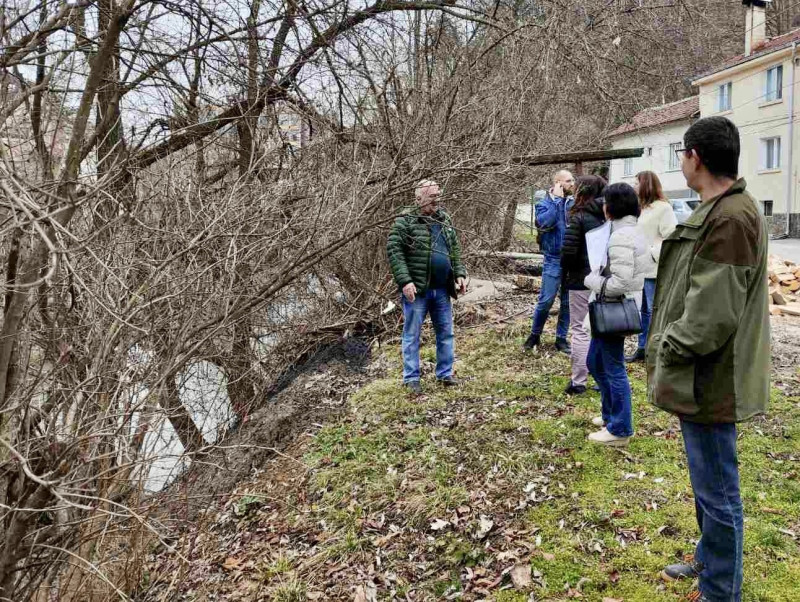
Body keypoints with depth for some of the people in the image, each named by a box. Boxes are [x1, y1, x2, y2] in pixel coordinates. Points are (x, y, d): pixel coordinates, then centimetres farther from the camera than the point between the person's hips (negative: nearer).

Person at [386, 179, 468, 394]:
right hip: (416, 289, -6)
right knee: (412, 335, 4)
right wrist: (405, 281, -21)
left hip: (442, 289, 6)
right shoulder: (405, 221, -8)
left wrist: (460, 274, 6)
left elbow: (455, 250, 18)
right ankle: (411, 377, 15)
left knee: (446, 333, 12)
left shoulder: (445, 220, 11)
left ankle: (445, 374, 25)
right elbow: (394, 251, -13)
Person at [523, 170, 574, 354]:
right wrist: (557, 200, -17)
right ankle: (535, 335, 18)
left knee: (568, 302, 9)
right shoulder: (544, 204, -2)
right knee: (546, 300, -1)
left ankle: (561, 338, 21)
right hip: (554, 260, -3)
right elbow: (544, 222, -23)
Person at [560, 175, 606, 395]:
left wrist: (565, 272, 0)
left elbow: (568, 250, -17)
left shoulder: (579, 216, -12)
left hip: (582, 280, -5)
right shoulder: (608, 216, 4)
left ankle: (578, 382, 3)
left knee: (580, 330, 1)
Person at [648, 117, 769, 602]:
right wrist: (671, 345, 12)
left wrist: (670, 349, -12)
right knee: (709, 484, 25)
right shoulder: (721, 209, 10)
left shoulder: (730, 218, -23)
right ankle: (711, 560, 44)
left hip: (709, 381, -10)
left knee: (717, 493, 5)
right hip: (705, 376, 10)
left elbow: (713, 313, -26)